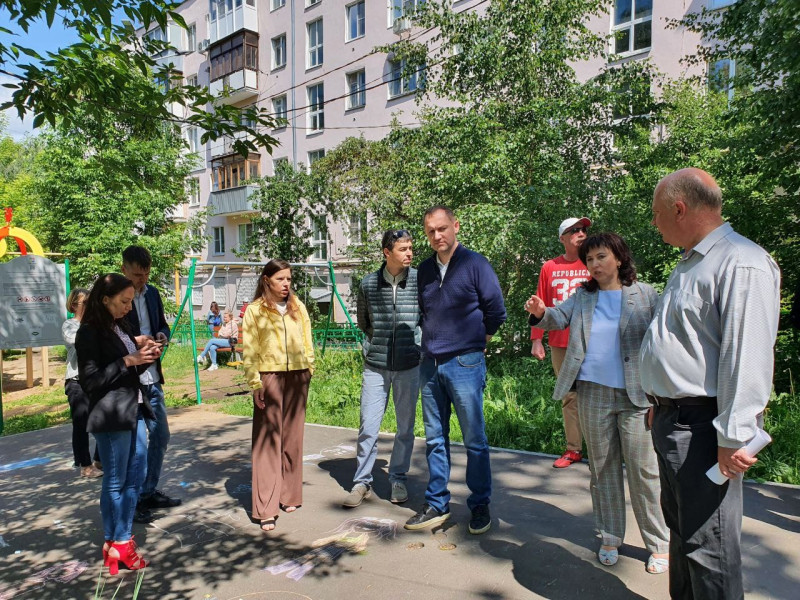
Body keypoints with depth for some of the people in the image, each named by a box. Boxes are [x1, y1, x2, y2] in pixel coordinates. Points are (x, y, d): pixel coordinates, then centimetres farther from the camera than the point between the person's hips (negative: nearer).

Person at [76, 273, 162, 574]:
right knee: (115, 482, 5)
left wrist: (146, 356, 0)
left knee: (136, 476, 12)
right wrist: (128, 360, -19)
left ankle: (123, 540, 25)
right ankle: (112, 545, 21)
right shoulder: (90, 333, -11)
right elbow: (90, 381, -15)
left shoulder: (121, 327, 11)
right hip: (111, 415, -8)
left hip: (134, 410, 8)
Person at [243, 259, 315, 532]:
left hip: (297, 377, 4)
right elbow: (249, 351, -3)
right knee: (267, 440, -3)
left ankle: (289, 495, 23)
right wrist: (255, 383, -9)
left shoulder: (298, 307, 11)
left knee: (292, 438, 10)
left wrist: (309, 368, 5)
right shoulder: (254, 310, 0)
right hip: (269, 377, -3)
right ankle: (266, 508, 1)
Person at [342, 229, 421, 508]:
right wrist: (378, 343, 7)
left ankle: (398, 480, 27)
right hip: (375, 365, 0)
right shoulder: (368, 283, 0)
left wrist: (413, 340, 1)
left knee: (405, 427, 10)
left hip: (409, 365, 0)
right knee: (368, 427, 3)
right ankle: (362, 482, 19)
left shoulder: (420, 280, -3)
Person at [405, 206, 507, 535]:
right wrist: (434, 339, 13)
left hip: (465, 364, -5)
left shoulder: (475, 264, -6)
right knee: (435, 439, 12)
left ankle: (480, 505, 20)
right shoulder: (425, 270, 10)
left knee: (475, 439, 4)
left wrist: (478, 339, 5)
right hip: (430, 365, 6)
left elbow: (496, 310, -2)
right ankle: (437, 505, 24)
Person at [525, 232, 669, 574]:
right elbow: (560, 317, -3)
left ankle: (659, 544, 21)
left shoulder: (645, 295, -1)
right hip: (593, 393, 3)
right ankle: (610, 538, 29)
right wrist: (541, 314, -25)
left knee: (643, 469, 4)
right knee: (603, 468, 13)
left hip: (635, 395, -3)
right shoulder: (583, 297, 7)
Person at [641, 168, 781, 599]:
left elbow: (748, 358, -23)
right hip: (671, 418, 10)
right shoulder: (689, 263, 16)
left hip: (702, 427, -10)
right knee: (680, 528, 22)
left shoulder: (742, 264, -17)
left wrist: (734, 438, -23)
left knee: (708, 545, 1)